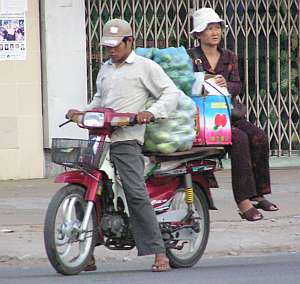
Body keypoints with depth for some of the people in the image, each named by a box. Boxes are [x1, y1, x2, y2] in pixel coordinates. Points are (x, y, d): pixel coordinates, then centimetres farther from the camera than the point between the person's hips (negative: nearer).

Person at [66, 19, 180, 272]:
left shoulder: (145, 67, 5)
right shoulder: (105, 70, 26)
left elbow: (172, 93, -1)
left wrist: (151, 112, -17)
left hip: (126, 140, -7)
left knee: (136, 194, -18)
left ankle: (159, 252, -17)